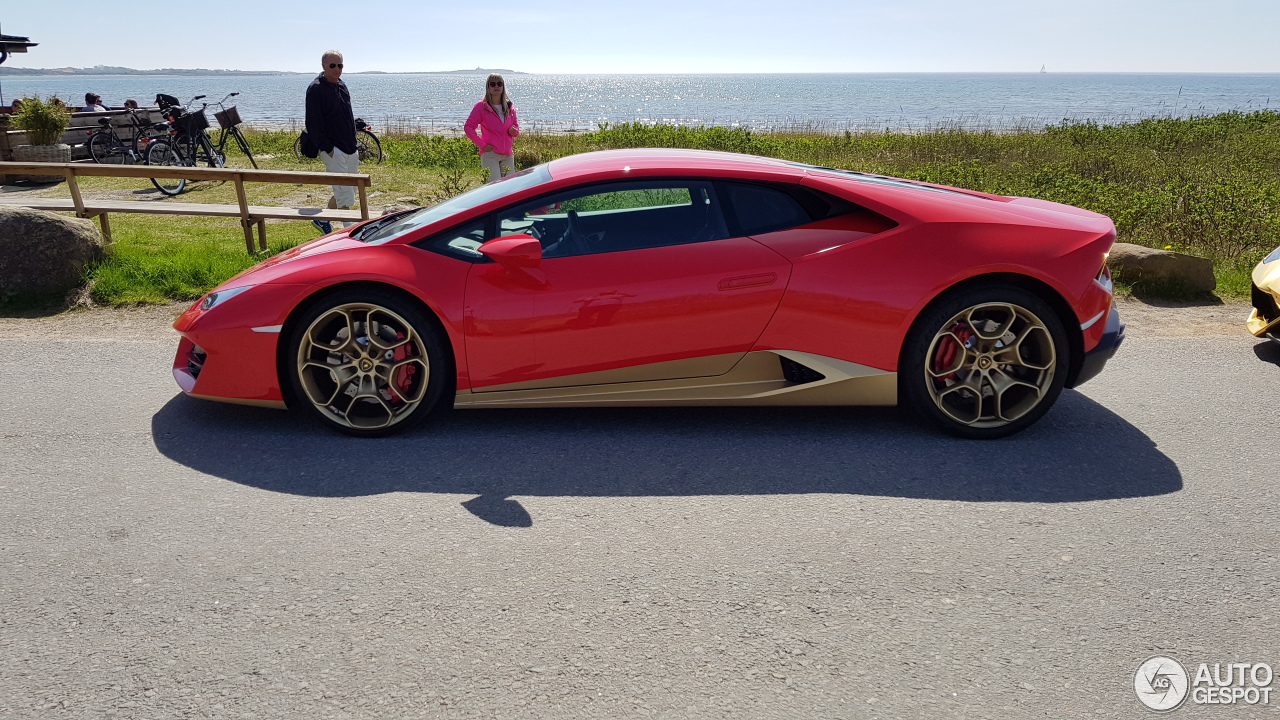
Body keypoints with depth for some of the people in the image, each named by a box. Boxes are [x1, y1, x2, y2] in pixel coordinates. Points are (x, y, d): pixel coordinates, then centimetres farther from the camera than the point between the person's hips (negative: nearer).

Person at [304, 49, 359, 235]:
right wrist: (327, 148, -18)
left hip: (350, 148, 8)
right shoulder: (316, 89, -11)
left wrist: (354, 145, 17)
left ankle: (322, 220, 31)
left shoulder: (341, 85, 13)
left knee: (349, 190, 14)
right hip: (333, 150, -8)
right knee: (345, 193, -10)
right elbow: (314, 123, -15)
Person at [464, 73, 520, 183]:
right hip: (490, 154, -5)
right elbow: (468, 128, -4)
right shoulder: (481, 106, -2)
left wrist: (514, 131, -7)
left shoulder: (509, 106, 10)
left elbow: (516, 127, 18)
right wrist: (482, 145, -11)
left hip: (508, 155, 5)